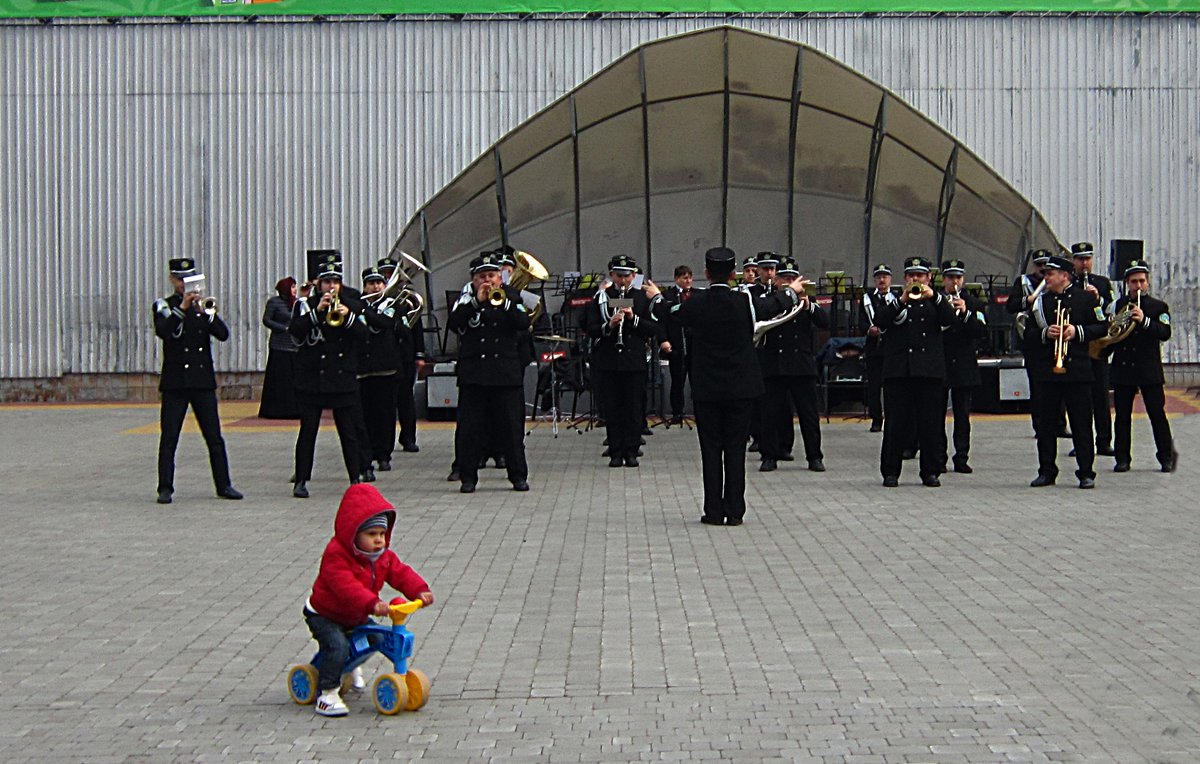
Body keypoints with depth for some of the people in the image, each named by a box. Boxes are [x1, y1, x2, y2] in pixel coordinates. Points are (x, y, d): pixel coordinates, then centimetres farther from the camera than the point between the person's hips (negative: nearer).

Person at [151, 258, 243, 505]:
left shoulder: (202, 305, 12)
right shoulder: (164, 306, 2)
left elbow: (223, 334, -1)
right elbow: (163, 331, -18)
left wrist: (210, 314, -16)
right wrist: (182, 308, -25)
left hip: (203, 380, 3)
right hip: (175, 381, -3)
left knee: (214, 437, 4)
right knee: (169, 438, -2)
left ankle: (224, 485, 10)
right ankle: (165, 489, 1)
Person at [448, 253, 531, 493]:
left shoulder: (511, 297, 9)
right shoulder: (466, 300, 8)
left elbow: (524, 324, -6)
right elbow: (453, 323, -10)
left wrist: (504, 302, -18)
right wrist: (477, 301, -17)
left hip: (507, 373, 0)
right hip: (473, 373, 0)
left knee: (511, 426, 2)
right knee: (469, 428, 0)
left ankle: (518, 475, 10)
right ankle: (467, 477, 7)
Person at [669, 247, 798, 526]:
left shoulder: (696, 304, -9)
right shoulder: (745, 302, -7)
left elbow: (671, 315, 11)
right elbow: (775, 304, 12)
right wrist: (791, 291, 36)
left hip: (706, 388, 0)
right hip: (740, 387, 0)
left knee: (711, 448, 5)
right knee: (735, 448, 5)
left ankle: (714, 511, 5)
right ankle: (734, 511, 6)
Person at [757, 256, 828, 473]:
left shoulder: (807, 300, 10)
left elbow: (825, 323, 0)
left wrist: (808, 306, -17)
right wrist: (788, 292, -21)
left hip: (802, 365, 1)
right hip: (773, 366, -1)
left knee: (809, 413, 2)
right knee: (771, 412, -1)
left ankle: (814, 457, 9)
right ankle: (770, 456, 8)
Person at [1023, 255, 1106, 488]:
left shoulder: (1085, 298, 3)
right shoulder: (1040, 301, 11)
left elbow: (1101, 328, 2)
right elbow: (1028, 333, 8)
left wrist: (1077, 331, -13)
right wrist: (1045, 333, -11)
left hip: (1077, 370, -3)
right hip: (1045, 370, 3)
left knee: (1081, 423, -1)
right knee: (1045, 424, 4)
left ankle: (1086, 473, 4)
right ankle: (1046, 471, 12)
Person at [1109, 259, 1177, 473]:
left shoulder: (1158, 307, 4)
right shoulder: (1118, 306, 11)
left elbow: (1165, 333, -10)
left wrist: (1144, 321, -23)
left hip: (1149, 369, -2)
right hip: (1122, 368, 2)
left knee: (1157, 414, -2)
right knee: (1122, 416, 3)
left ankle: (1167, 456, 6)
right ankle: (1122, 459, 8)